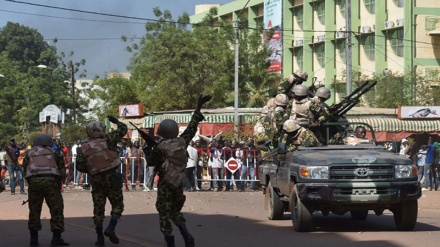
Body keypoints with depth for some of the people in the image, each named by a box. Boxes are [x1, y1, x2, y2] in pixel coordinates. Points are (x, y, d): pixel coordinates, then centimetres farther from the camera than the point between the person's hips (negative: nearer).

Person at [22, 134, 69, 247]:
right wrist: (59, 185, 27)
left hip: (33, 182, 2)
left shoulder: (29, 153, 24)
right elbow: (62, 171, 17)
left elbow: (25, 170, 15)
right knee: (56, 209, 2)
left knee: (34, 210, 13)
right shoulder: (54, 153, 22)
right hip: (50, 180, -2)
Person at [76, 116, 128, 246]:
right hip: (111, 177, -3)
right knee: (117, 205, 8)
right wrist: (116, 121, 20)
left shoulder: (83, 148, 2)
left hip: (95, 179, 3)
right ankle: (111, 228, -12)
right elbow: (123, 129, 2)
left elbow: (80, 166, -2)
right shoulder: (106, 140, -5)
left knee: (98, 208, 9)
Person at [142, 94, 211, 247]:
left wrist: (148, 147, 9)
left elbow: (150, 162, -6)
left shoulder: (160, 148, -18)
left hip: (165, 184, -6)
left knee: (164, 215, 5)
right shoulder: (182, 141, -3)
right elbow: (192, 126, 8)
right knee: (175, 212, 20)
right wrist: (198, 108, 15)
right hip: (178, 183, 6)